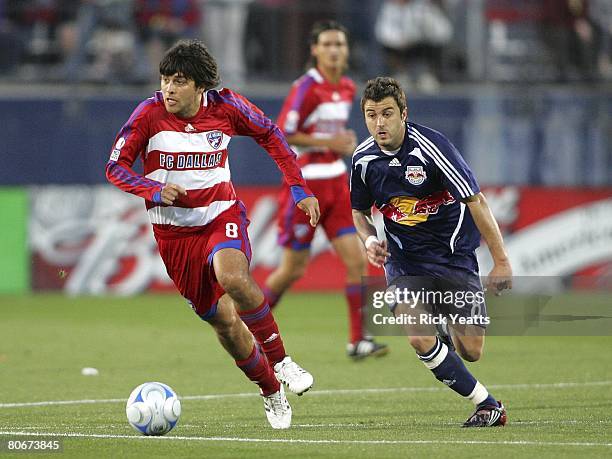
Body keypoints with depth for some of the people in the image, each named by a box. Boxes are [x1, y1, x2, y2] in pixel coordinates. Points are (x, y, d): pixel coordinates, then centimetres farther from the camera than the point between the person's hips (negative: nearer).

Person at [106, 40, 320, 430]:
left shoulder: (225, 106, -8)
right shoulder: (149, 114, -12)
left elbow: (270, 135, 9)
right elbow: (116, 167, -6)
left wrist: (299, 188, 3)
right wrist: (155, 191, -24)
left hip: (221, 215, -1)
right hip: (174, 230, 1)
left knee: (233, 279, -33)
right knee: (223, 321, 0)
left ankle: (280, 360, -16)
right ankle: (271, 391, 21)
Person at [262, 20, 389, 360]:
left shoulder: (348, 89, 9)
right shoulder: (307, 87, -15)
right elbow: (280, 135, -18)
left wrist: (343, 146, 8)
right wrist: (328, 143, -20)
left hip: (336, 183, 7)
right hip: (305, 183, -7)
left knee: (357, 259, -5)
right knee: (294, 269, 1)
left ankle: (358, 339, -2)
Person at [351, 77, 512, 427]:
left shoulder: (430, 146, -19)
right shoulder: (364, 159, -4)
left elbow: (475, 201, -17)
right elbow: (360, 211, 16)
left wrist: (501, 261, -18)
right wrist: (370, 240, -6)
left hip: (454, 256, -3)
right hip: (404, 262, 3)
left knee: (470, 351, -6)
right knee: (420, 340, -21)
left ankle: (449, 335, 34)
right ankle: (488, 405, -5)